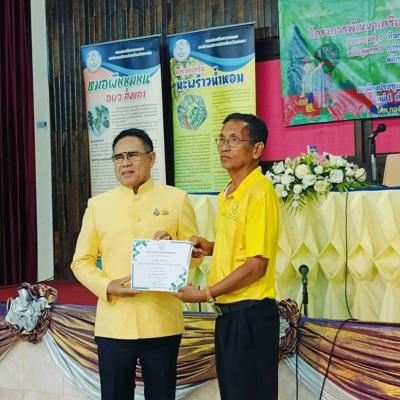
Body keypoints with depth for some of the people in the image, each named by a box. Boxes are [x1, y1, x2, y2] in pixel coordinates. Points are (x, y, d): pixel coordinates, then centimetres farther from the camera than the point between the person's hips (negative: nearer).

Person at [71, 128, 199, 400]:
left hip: (162, 323, -1)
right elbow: (81, 261, 9)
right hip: (113, 324, 1)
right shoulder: (98, 204, 8)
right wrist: (107, 286, -10)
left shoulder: (176, 199, 4)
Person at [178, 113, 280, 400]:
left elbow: (257, 265, -19)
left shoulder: (260, 192, -16)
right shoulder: (228, 193, 12)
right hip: (228, 312, 9)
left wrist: (205, 295, -15)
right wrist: (210, 247, 5)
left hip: (251, 314, -9)